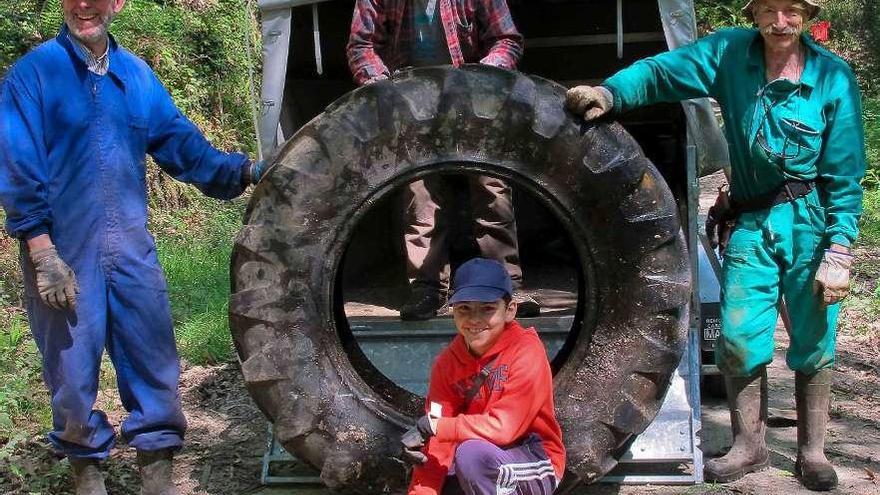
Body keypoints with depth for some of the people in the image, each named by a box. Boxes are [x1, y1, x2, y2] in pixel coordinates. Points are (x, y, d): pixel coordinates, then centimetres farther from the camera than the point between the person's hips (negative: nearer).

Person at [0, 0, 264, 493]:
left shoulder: (137, 74, 9)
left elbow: (182, 143, 10)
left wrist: (244, 171, -4)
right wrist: (43, 254, -15)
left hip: (132, 248, 4)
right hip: (64, 250, -4)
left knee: (153, 357, 6)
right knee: (74, 365, 6)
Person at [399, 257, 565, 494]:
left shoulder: (526, 351, -18)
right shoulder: (448, 362, -2)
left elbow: (503, 426, -26)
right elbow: (436, 447, -8)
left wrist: (437, 427, -22)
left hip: (537, 465, -6)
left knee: (471, 452, -33)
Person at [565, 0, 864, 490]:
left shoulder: (833, 77, -8)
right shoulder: (730, 52, -3)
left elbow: (844, 175, -7)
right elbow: (661, 71, -9)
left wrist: (839, 252, -11)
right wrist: (610, 92, -30)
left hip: (812, 223, -2)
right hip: (752, 224, 2)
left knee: (813, 343, 4)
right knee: (738, 338, -2)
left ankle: (813, 451, 23)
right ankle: (749, 445, 18)